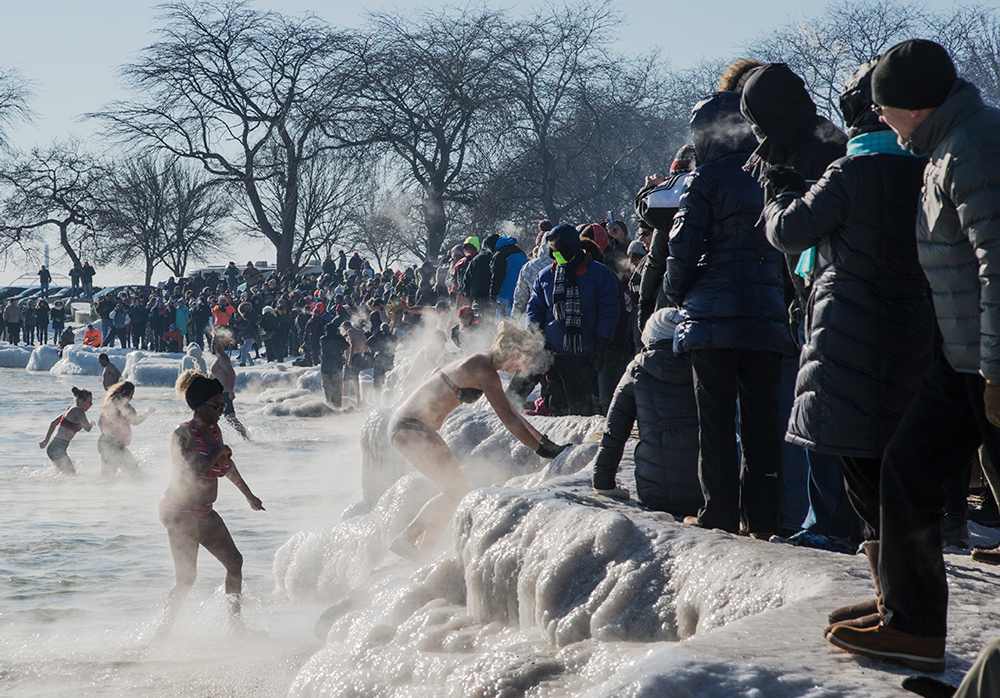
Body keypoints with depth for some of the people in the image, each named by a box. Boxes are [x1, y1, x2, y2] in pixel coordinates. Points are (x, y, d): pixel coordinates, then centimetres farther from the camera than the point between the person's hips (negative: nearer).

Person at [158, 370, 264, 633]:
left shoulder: (213, 430, 8)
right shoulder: (183, 434, -16)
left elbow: (228, 467, 24)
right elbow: (197, 470, -30)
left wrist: (249, 495, 34)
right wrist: (219, 452, -14)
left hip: (204, 512, 8)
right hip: (180, 511, -8)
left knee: (234, 562, 5)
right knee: (187, 577, -12)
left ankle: (235, 624, 13)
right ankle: (164, 629, -3)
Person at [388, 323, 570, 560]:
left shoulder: (479, 363, 14)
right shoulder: (484, 370, -17)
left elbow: (511, 413, 22)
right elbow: (508, 419, -19)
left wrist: (545, 440, 19)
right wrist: (542, 450, -15)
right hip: (411, 428, -10)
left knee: (456, 488, 10)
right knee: (455, 489, -8)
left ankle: (424, 551, 13)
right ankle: (405, 540, -3)